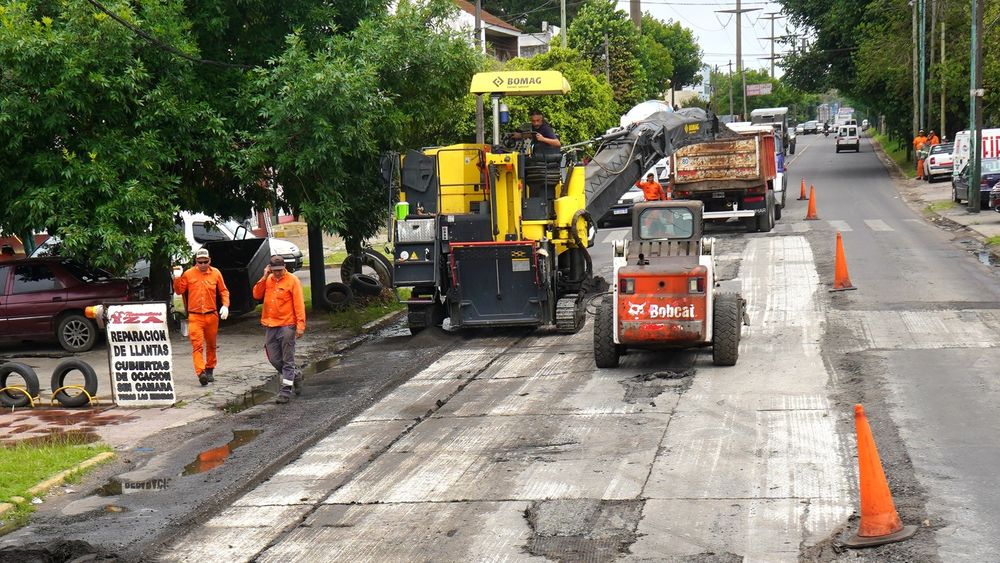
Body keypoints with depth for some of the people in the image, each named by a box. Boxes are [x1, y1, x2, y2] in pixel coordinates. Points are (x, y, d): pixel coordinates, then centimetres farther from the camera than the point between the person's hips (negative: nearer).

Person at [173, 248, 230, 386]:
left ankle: (210, 370, 30)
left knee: (211, 345, 14)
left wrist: (225, 305, -3)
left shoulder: (216, 273, 4)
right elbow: (179, 291, 6)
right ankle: (201, 372, -23)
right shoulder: (188, 274, 1)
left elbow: (223, 291, 10)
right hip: (195, 317, -2)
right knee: (197, 345, -14)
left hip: (212, 316, 2)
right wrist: (177, 279, -11)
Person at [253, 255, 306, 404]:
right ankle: (295, 375, 31)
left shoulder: (292, 280, -6)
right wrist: (264, 278, -5)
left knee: (287, 360, -1)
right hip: (270, 326, 6)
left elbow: (299, 304, -9)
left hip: (287, 326, -6)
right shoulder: (267, 280, 10)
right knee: (274, 359, 10)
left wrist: (300, 325, -16)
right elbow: (257, 295, 3)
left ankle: (286, 390, 3)